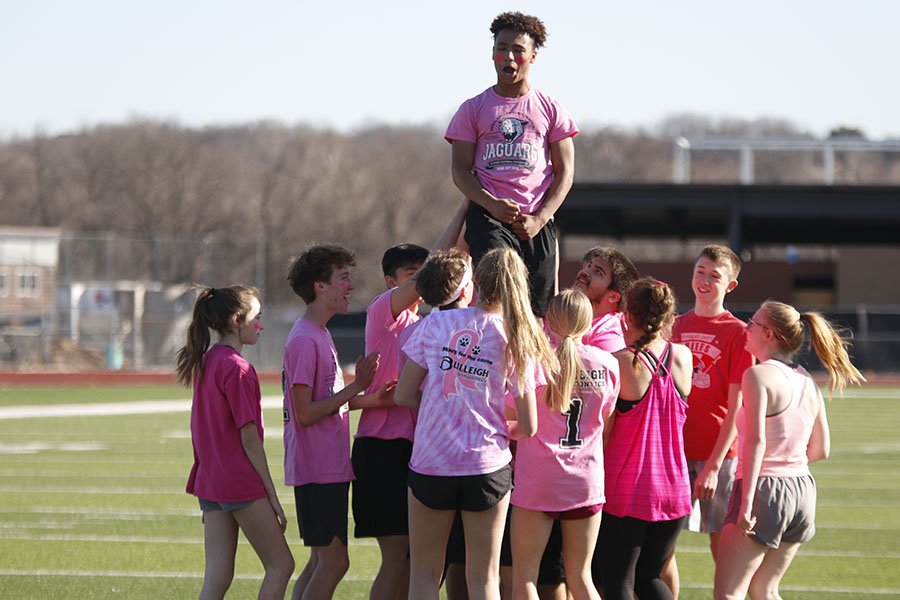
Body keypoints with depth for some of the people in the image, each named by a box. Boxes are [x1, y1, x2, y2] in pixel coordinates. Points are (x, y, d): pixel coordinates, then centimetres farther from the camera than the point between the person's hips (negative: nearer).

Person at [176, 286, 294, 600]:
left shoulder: (204, 362, 11)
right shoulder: (237, 368, -14)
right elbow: (249, 438, -15)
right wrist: (272, 494, -10)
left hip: (209, 479, 8)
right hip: (242, 483, -8)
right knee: (281, 565, 3)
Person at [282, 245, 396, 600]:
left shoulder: (320, 336, 16)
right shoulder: (304, 341, -16)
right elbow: (305, 413, -20)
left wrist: (370, 400, 8)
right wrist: (356, 387, -17)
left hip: (329, 468, 10)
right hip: (317, 470, -10)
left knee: (323, 560, 12)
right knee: (333, 561, -10)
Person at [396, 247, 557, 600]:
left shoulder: (436, 323, -3)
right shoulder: (517, 340, -3)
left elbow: (404, 395, -1)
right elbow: (528, 427, -1)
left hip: (430, 464, 0)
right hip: (488, 466, 0)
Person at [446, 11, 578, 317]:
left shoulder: (550, 110, 12)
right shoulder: (473, 109, 10)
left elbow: (564, 172, 8)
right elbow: (460, 169, 5)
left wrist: (538, 220, -7)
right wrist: (492, 205, -14)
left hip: (536, 221, 2)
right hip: (488, 218, -2)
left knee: (539, 309, -1)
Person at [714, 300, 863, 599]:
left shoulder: (758, 376, -12)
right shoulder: (807, 382, 10)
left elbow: (755, 440, -20)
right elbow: (821, 449, 13)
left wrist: (746, 504, -22)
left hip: (764, 488, -8)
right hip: (803, 488, 8)